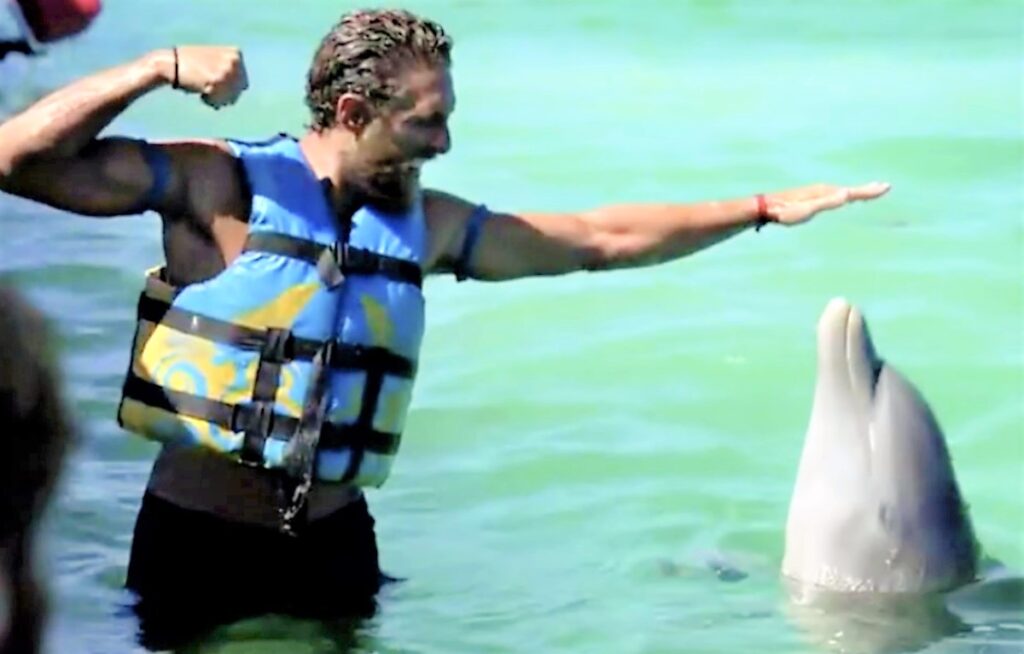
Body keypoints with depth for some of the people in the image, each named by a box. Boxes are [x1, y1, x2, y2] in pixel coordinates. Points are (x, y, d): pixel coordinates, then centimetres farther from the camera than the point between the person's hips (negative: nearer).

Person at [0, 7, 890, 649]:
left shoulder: (425, 224, 4)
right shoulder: (222, 187, -11)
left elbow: (601, 240, 12)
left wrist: (766, 209, 12)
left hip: (333, 540, 5)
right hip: (198, 540, -5)